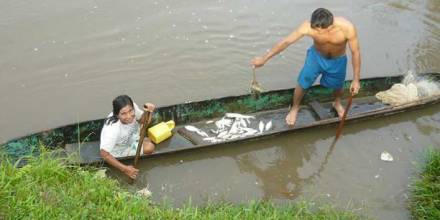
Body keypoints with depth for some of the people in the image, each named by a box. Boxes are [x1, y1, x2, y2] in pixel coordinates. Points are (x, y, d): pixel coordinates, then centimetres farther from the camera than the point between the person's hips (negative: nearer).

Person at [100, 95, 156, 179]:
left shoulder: (132, 107, -30)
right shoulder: (113, 130, -45)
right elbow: (104, 154, -37)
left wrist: (148, 112, -33)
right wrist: (124, 169, -37)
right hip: (118, 150, -6)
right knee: (149, 148, -12)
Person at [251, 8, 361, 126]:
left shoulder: (347, 28, -39)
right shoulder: (308, 26, -36)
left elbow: (355, 52, -24)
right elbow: (286, 41, -25)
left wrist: (356, 79, -19)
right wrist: (264, 59, -18)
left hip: (337, 61, 0)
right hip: (316, 56, 0)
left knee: (337, 85, 23)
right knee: (302, 84, 11)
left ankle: (337, 103, 59)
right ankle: (295, 107, 43)